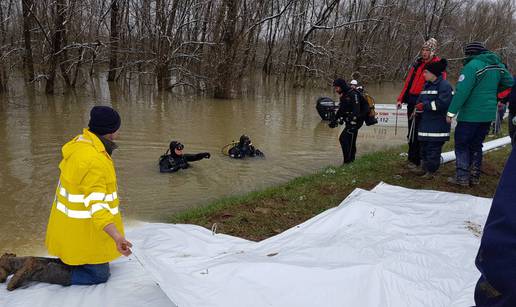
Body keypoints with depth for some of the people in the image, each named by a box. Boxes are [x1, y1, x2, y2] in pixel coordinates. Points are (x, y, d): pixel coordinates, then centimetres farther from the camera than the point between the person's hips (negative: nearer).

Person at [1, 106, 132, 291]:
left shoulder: (81, 144, 0)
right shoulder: (95, 161, -29)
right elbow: (97, 205, -35)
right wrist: (117, 236, -45)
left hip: (70, 221, 9)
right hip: (85, 229, -9)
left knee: (71, 266, 27)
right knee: (99, 275, 8)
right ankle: (37, 272, 0)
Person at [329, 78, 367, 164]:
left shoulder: (353, 94, -17)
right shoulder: (343, 95, 13)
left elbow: (356, 110, -25)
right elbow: (341, 110, 24)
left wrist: (353, 123, -31)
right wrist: (335, 120, 19)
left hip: (356, 120, -10)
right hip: (349, 121, 10)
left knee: (343, 138, -15)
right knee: (350, 142, 12)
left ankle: (348, 161, -11)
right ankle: (351, 160, 21)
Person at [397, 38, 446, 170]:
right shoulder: (417, 63, 14)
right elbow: (408, 82, 16)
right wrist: (401, 98, 10)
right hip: (411, 100, 7)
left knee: (416, 132, -6)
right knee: (411, 131, 12)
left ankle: (415, 160, 2)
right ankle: (412, 158, 22)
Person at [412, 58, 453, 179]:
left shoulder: (444, 85, -11)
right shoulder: (427, 85, 18)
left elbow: (443, 103, -21)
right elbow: (421, 100, 22)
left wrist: (424, 105, -17)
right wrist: (418, 107, -2)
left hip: (437, 125, -9)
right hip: (426, 123, 9)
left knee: (434, 147, -5)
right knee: (424, 145, 14)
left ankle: (431, 170, 4)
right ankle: (424, 167, 26)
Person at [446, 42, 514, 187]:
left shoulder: (472, 66, -16)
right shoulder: (497, 65, 8)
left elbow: (462, 91, -23)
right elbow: (509, 82, 18)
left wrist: (451, 112, -21)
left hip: (471, 114, -7)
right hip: (488, 114, 7)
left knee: (461, 145, 3)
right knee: (476, 145, 17)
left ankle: (462, 177, 2)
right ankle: (474, 177, 22)